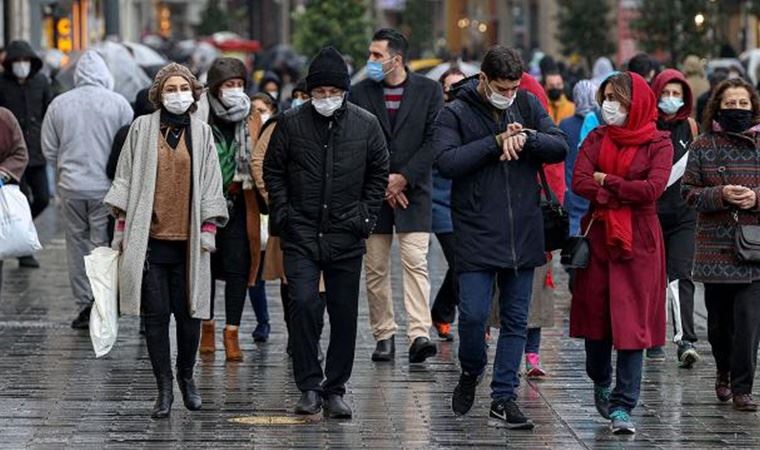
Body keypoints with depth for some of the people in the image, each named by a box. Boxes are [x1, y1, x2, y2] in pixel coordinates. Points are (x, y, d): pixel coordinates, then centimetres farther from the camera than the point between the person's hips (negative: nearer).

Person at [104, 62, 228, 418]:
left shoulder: (201, 132, 7)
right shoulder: (142, 128, 5)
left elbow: (211, 183, 8)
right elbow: (126, 178, 8)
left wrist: (209, 227, 1)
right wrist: (121, 225, 4)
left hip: (188, 238, 1)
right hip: (149, 237, 0)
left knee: (189, 313, 2)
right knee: (156, 315, 0)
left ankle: (186, 376, 24)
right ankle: (164, 388, 6)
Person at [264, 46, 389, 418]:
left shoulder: (366, 125, 2)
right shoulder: (291, 123, 0)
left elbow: (379, 174, 12)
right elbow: (273, 170, 8)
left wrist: (364, 217, 3)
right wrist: (283, 214, -1)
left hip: (346, 237, 2)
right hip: (301, 236, -1)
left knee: (344, 316, 5)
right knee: (304, 305, -15)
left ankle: (335, 390, 15)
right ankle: (309, 387, -6)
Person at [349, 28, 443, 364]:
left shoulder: (428, 91, 1)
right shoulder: (360, 92, 5)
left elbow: (434, 141, -4)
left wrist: (403, 178, -10)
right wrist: (381, 184, -6)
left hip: (413, 190, -2)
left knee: (416, 263, -12)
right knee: (375, 269, 4)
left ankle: (419, 335, -18)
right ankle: (384, 335, 12)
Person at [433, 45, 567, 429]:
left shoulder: (528, 106, 7)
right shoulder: (455, 113, -4)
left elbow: (560, 148, 2)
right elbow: (447, 161, -18)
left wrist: (526, 138, -16)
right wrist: (496, 142, -18)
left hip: (523, 234, 4)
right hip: (476, 235, -4)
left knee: (516, 320, 6)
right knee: (473, 315, -9)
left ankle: (503, 397, 13)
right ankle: (471, 373, 20)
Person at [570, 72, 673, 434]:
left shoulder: (658, 144, -2)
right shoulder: (597, 138, 8)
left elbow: (653, 188, -16)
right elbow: (579, 182, -6)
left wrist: (606, 181, -8)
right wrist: (625, 193, -14)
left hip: (639, 242, -3)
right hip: (599, 237, 3)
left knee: (632, 323, -7)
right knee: (595, 315, 9)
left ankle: (622, 406, -5)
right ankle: (601, 384, 34)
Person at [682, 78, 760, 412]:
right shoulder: (703, 146, 5)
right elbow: (689, 192, 2)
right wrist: (721, 195, -14)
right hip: (715, 248, 1)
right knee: (718, 319, 9)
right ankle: (724, 372, 33)